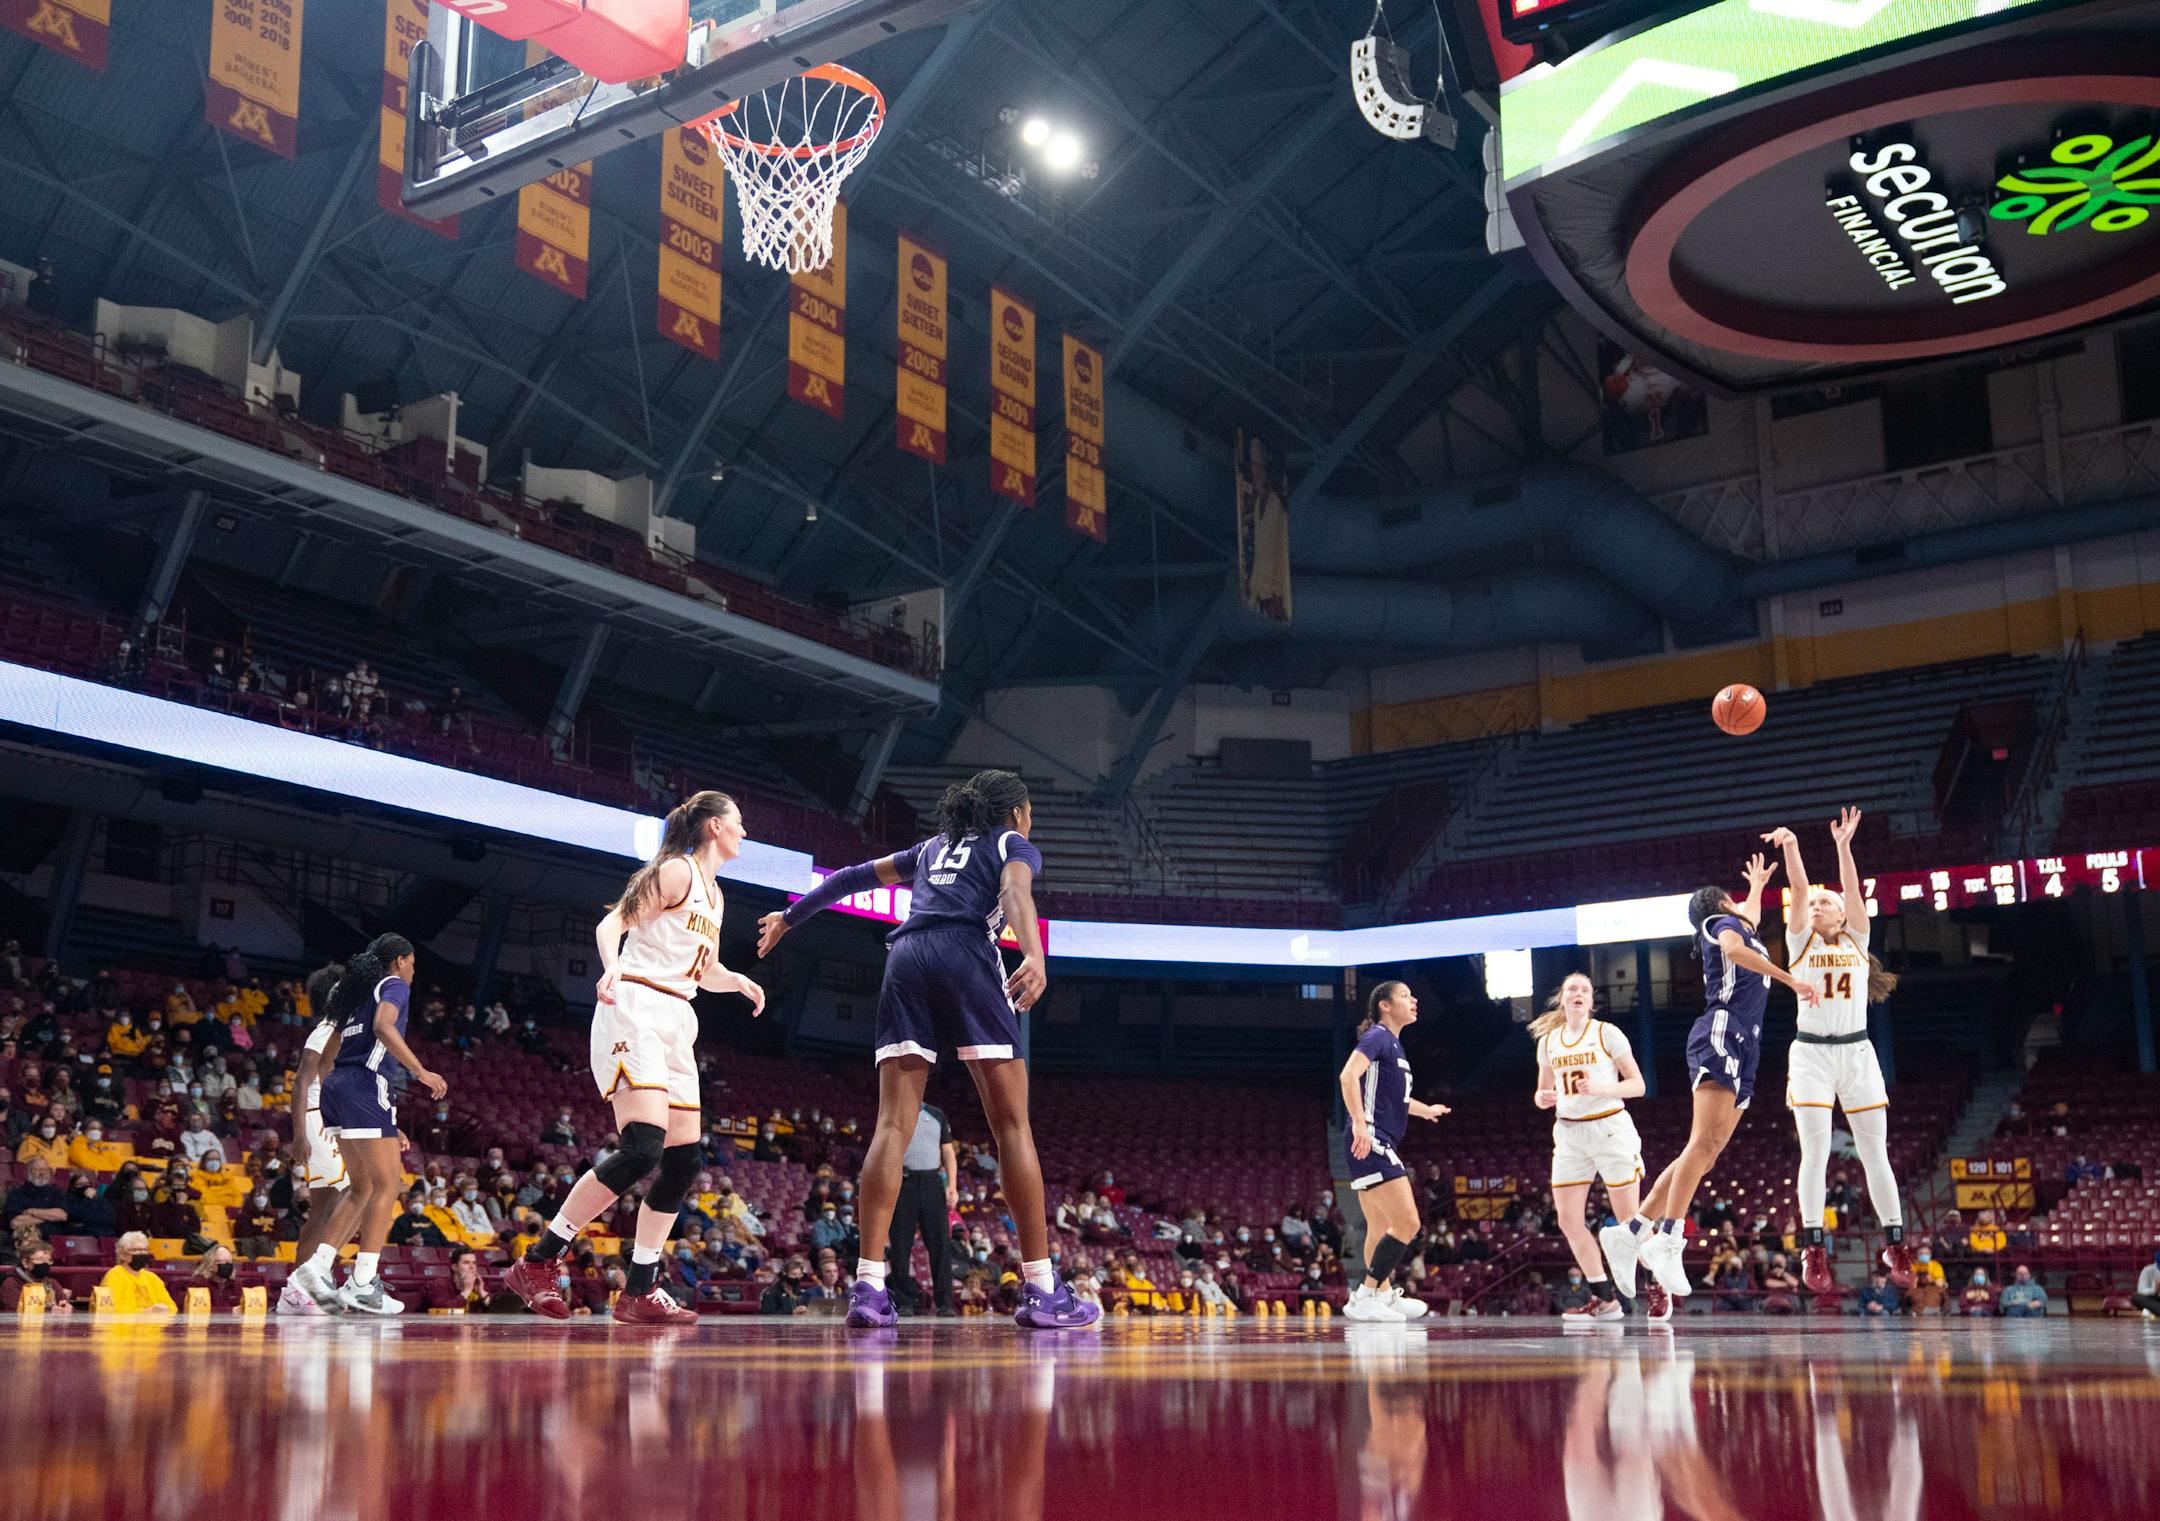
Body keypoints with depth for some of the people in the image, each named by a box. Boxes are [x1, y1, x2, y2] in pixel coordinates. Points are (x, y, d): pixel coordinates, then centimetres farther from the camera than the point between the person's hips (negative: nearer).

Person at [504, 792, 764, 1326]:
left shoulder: (714, 894, 22)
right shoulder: (677, 871, -3)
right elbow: (611, 925, -11)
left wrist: (739, 981, 14)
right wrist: (612, 967, -30)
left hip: (676, 1023, 9)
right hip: (635, 1010, -9)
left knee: (683, 1160, 1)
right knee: (642, 1148, -21)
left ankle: (639, 1293, 7)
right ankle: (536, 1264, -12)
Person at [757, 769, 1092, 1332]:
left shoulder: (933, 847, 34)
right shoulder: (1015, 845, 18)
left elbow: (855, 875, 38)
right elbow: (1017, 895, -5)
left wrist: (790, 916, 50)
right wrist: (1035, 957, -24)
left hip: (905, 960, 5)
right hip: (968, 958, -5)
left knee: (893, 1125, -2)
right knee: (1012, 1123, -3)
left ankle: (868, 1285, -13)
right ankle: (1041, 1291, -7)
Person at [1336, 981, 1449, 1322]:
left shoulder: (1393, 1043, 21)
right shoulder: (1377, 1037, -8)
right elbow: (1348, 1076, -25)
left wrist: (1424, 1110, 50)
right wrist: (1360, 1124, -33)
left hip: (1377, 1145, 11)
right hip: (1371, 1142, -11)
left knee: (1380, 1228, 18)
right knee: (1407, 1223, -14)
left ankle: (1386, 1296, 28)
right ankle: (1363, 1299, -14)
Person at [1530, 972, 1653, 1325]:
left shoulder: (1606, 1033, -2)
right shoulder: (1547, 1041, 10)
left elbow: (1637, 1084, -4)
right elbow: (1544, 1092, 19)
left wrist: (1601, 1088, -20)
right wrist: (1544, 1098, -5)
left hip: (1610, 1128, -5)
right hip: (1569, 1134, 5)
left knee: (1629, 1219, -2)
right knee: (1568, 1220, -2)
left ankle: (1659, 1288, 15)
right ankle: (1604, 1297, 9)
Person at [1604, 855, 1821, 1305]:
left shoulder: (1739, 925, 32)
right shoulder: (1723, 922, 7)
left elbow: (1751, 915, 59)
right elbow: (1734, 948, -18)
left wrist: (1757, 885, 72)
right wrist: (1792, 980, -22)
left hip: (1741, 1048, 9)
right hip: (1722, 1035, -9)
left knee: (1706, 1152, -1)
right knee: (1704, 1142, -23)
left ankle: (1631, 1231, -3)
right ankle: (1667, 1239, -35)